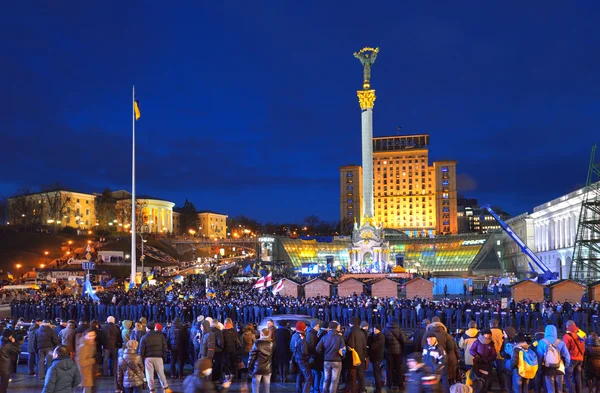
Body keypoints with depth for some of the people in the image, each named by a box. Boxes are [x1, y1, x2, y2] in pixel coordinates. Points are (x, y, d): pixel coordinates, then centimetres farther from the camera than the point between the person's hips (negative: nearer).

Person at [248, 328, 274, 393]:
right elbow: (273, 357, 5)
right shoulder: (272, 344, 2)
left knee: (255, 387, 3)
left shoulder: (257, 343, -9)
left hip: (257, 369, -3)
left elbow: (252, 356, -8)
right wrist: (273, 369, 14)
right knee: (267, 387, 10)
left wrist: (249, 368, -2)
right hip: (267, 369, 3)